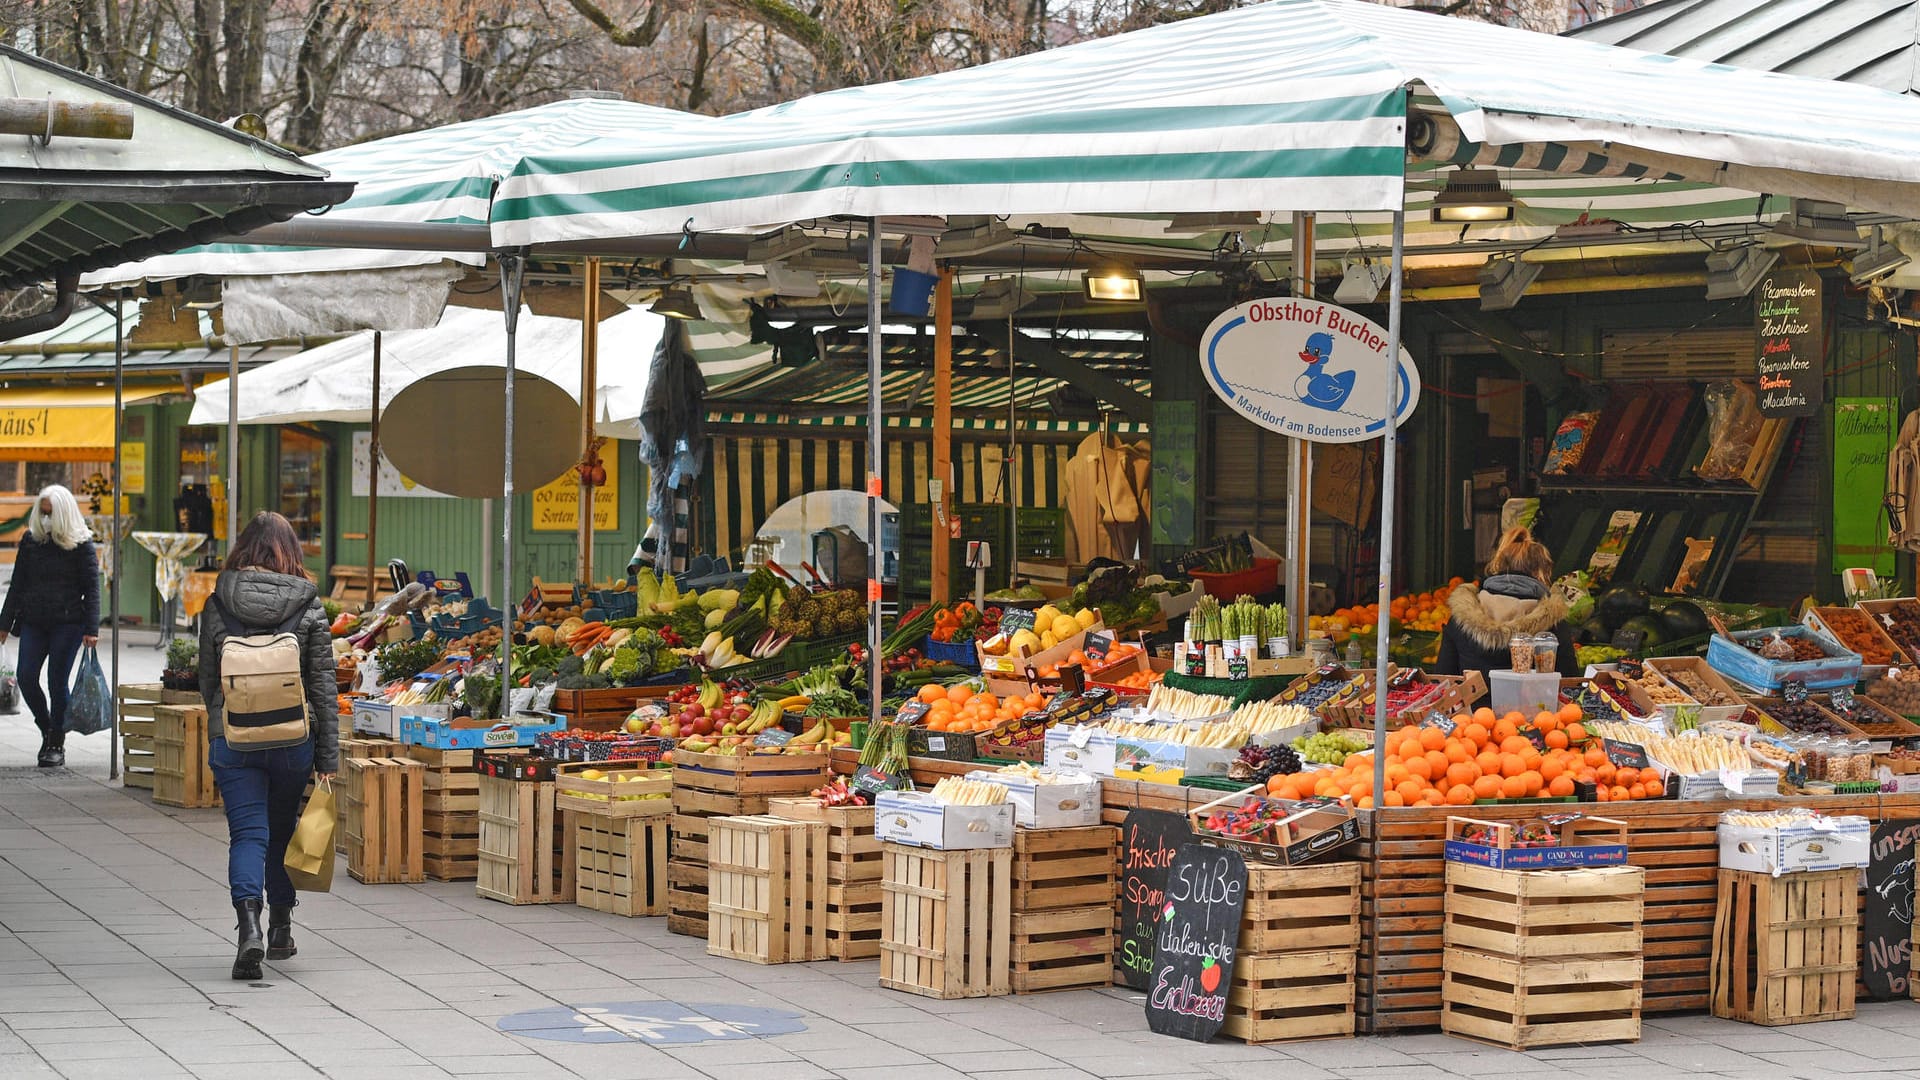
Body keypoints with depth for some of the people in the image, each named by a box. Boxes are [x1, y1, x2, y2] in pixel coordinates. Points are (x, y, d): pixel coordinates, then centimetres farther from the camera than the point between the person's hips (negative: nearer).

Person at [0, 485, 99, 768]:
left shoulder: (81, 544, -1)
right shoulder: (30, 540, 10)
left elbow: (92, 588, -3)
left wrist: (91, 629, -11)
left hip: (67, 622, -4)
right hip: (33, 622, 4)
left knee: (57, 682, -5)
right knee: (26, 678, -7)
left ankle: (57, 744, 8)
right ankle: (47, 731, 15)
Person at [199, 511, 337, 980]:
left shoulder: (217, 605, -1)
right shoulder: (309, 607, -4)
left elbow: (207, 679, 6)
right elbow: (323, 686, -2)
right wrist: (327, 757, 2)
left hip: (232, 739, -1)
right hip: (293, 739, 1)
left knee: (247, 833, -2)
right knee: (282, 831, 18)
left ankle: (250, 923, -24)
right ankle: (280, 928, 30)